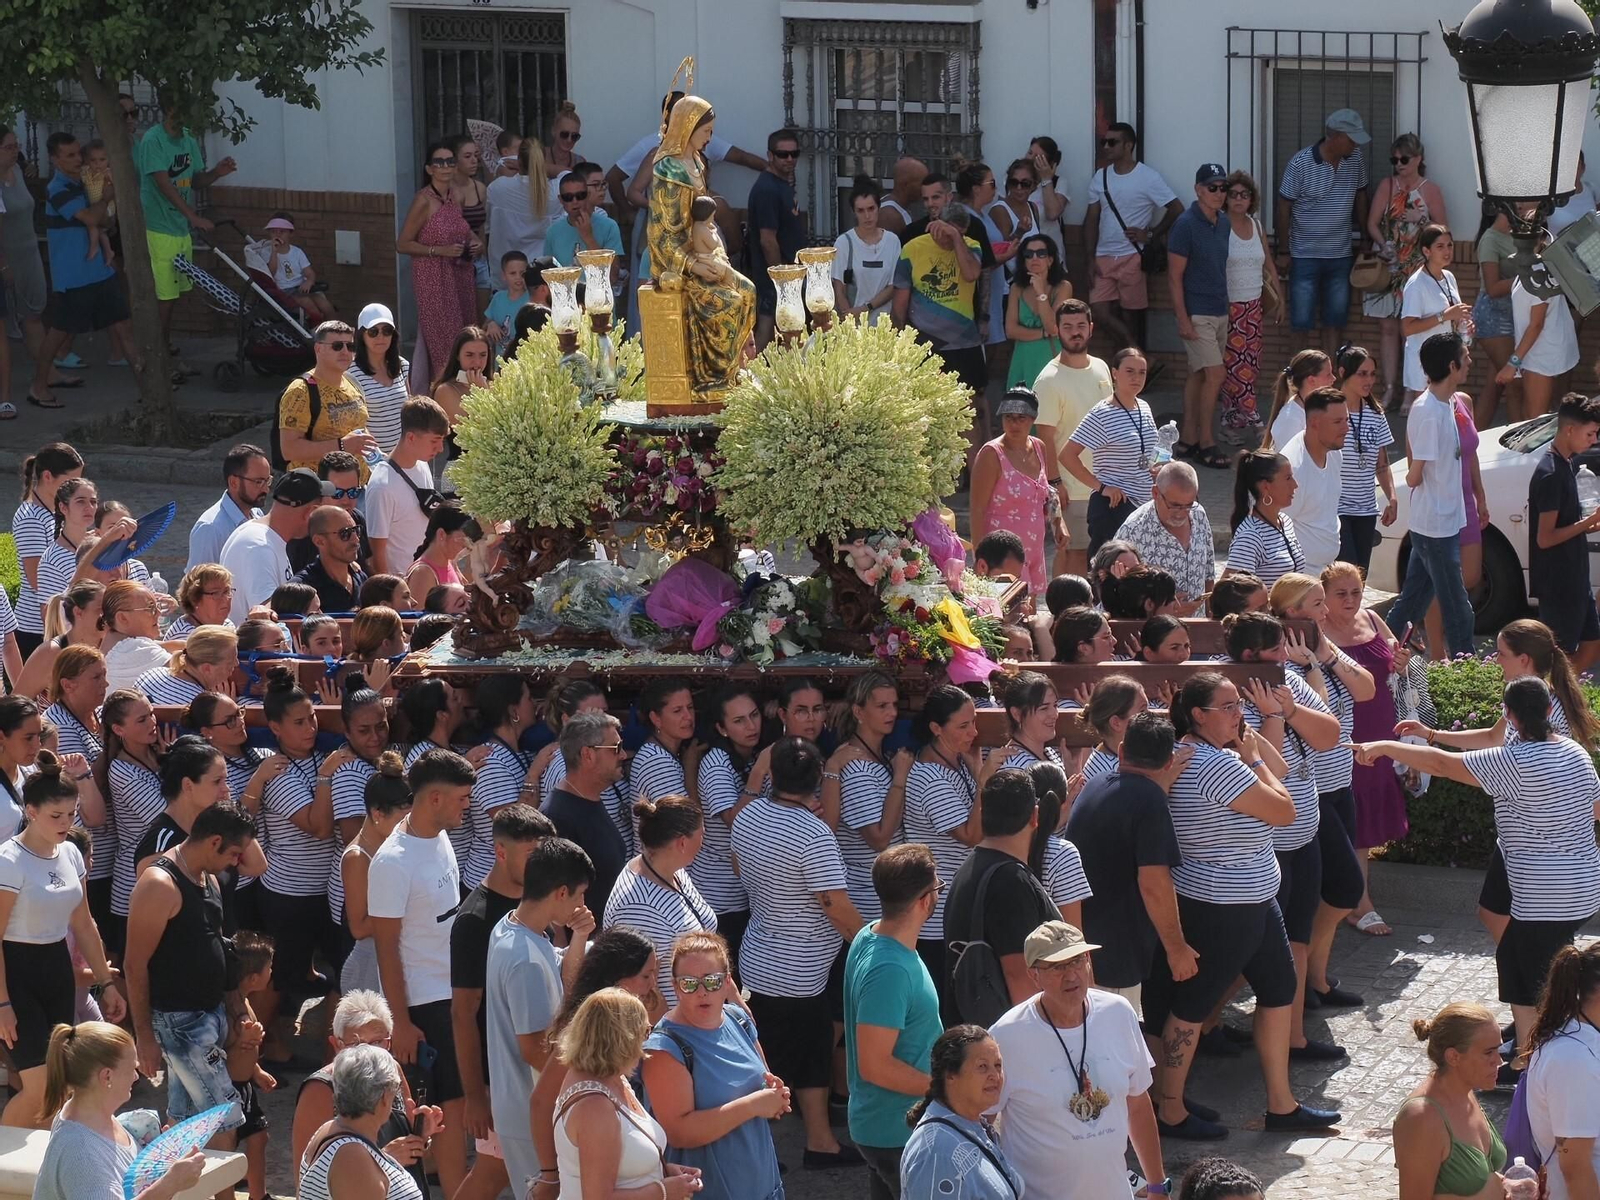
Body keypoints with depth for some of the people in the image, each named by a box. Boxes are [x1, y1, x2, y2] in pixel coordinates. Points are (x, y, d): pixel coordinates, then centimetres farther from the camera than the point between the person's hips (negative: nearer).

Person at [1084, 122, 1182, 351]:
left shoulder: (1148, 177, -6)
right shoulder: (1100, 178, 9)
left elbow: (1177, 209, -6)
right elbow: (1091, 220, 11)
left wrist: (1150, 234, -9)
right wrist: (1091, 260, 3)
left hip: (1132, 257, -5)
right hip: (1104, 258, 5)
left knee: (1130, 316, 0)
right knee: (1102, 312, -5)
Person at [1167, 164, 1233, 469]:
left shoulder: (1224, 225, 9)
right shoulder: (1186, 225, -13)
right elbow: (1175, 276, -14)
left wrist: (1228, 308, 15)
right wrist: (1183, 319, -18)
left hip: (1220, 312, 7)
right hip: (1197, 314, -7)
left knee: (1198, 375, 12)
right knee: (1214, 374, -11)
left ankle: (1189, 440, 17)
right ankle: (1205, 443, -3)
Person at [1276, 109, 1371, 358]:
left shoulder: (1356, 159, -2)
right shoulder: (1300, 164, -15)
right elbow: (1284, 207, -8)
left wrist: (1365, 238, 14)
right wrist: (1283, 251, -6)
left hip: (1340, 255, 4)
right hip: (1305, 255, -4)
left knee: (1336, 321, 6)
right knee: (1302, 321, -3)